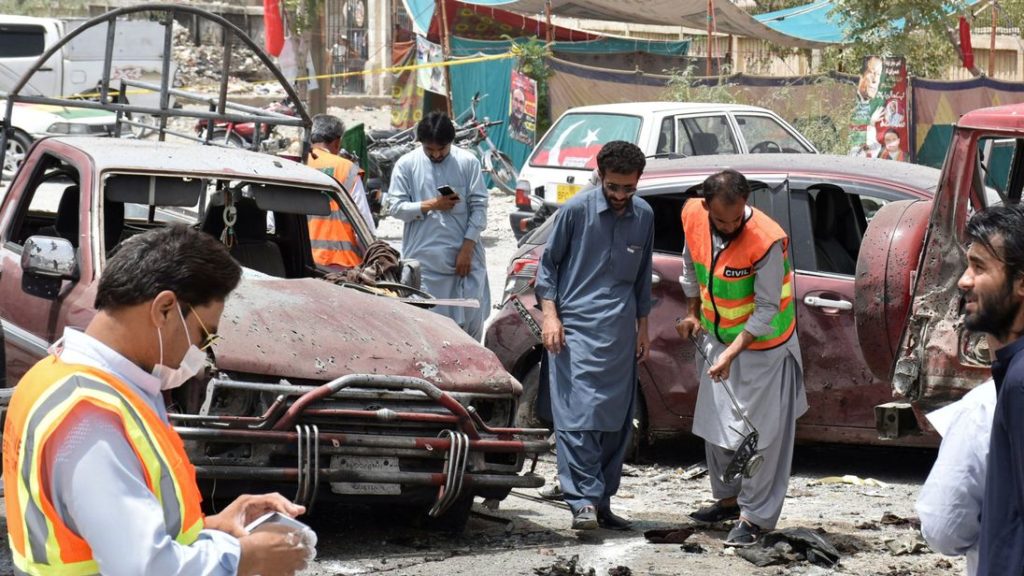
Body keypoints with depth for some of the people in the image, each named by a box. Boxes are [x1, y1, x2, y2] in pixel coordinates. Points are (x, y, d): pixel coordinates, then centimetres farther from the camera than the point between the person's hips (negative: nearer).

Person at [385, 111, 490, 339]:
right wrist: (431, 205, -12)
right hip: (424, 258, 0)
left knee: (472, 320, 3)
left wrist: (467, 248, -6)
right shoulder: (407, 164, 2)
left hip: (464, 255, 0)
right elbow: (395, 206, 1)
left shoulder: (468, 162, 1)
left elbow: (479, 207, 1)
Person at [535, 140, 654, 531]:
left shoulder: (644, 217, 9)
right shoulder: (576, 210, -4)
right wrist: (550, 315, -6)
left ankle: (603, 501, 13)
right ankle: (583, 500, -16)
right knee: (577, 416, -13)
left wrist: (642, 327, 19)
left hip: (619, 333, 5)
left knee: (616, 422, 6)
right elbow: (548, 262, 3)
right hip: (575, 326, -5)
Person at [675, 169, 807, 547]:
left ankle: (756, 517, 5)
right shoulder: (693, 217, -13)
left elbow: (767, 309, -25)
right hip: (717, 337, 7)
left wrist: (732, 353, -29)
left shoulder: (767, 241, -31)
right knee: (715, 423, 18)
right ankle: (728, 499, 34)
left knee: (758, 433, -4)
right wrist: (693, 314, 12)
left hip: (762, 345, -7)